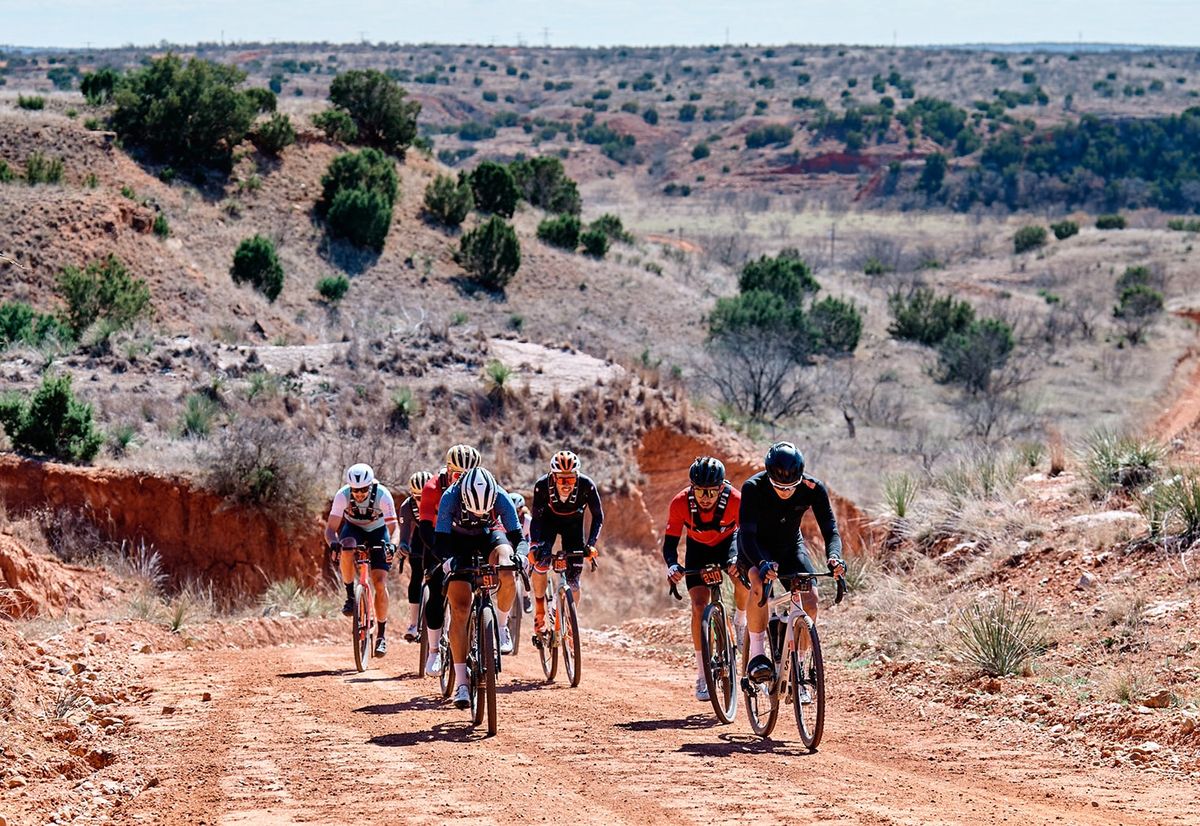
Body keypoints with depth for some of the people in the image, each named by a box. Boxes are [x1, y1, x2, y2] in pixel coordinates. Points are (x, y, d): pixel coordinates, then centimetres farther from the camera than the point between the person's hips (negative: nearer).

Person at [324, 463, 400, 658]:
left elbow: (394, 527, -27)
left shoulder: (383, 495, -30)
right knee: (347, 548, -37)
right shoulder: (343, 495, -28)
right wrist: (332, 542, -49)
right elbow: (331, 527, -27)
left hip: (378, 532, -1)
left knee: (380, 584, -13)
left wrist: (391, 544, -48)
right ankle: (350, 596, -19)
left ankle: (382, 635, -1)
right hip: (353, 528, 1)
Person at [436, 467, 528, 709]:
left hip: (490, 535, 1)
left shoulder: (501, 497, -29)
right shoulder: (450, 497, -32)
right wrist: (447, 560, -52)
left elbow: (518, 535, -26)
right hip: (459, 540, -1)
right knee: (459, 609, -14)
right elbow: (440, 541, -31)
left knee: (507, 574, -35)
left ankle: (501, 625, -6)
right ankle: (461, 682, -11)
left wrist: (519, 554, -48)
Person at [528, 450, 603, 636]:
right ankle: (539, 608, -7)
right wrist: (534, 545, -37)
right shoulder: (542, 485, -32)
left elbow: (598, 516, -21)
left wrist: (591, 544, -33)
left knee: (573, 576, -7)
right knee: (541, 560, -26)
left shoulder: (587, 486, -32)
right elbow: (536, 517, -24)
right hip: (549, 520, -1)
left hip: (573, 524, 1)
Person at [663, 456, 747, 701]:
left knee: (743, 579, -31)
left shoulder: (735, 500, -32)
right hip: (698, 548, 1)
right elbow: (670, 543, -24)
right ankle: (702, 675, -5)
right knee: (699, 605, -13)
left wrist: (739, 559, -51)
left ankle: (740, 620, 2)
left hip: (728, 542, -1)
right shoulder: (680, 503, -30)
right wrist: (672, 565, -45)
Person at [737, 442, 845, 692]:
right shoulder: (753, 488, -31)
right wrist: (762, 564, -56)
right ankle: (756, 655, -28)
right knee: (760, 581, -35)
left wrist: (834, 557, -48)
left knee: (810, 599, -18)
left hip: (790, 545, 3)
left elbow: (830, 530, -26)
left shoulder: (813, 489, -25)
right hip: (756, 547, -3)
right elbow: (747, 533, -37)